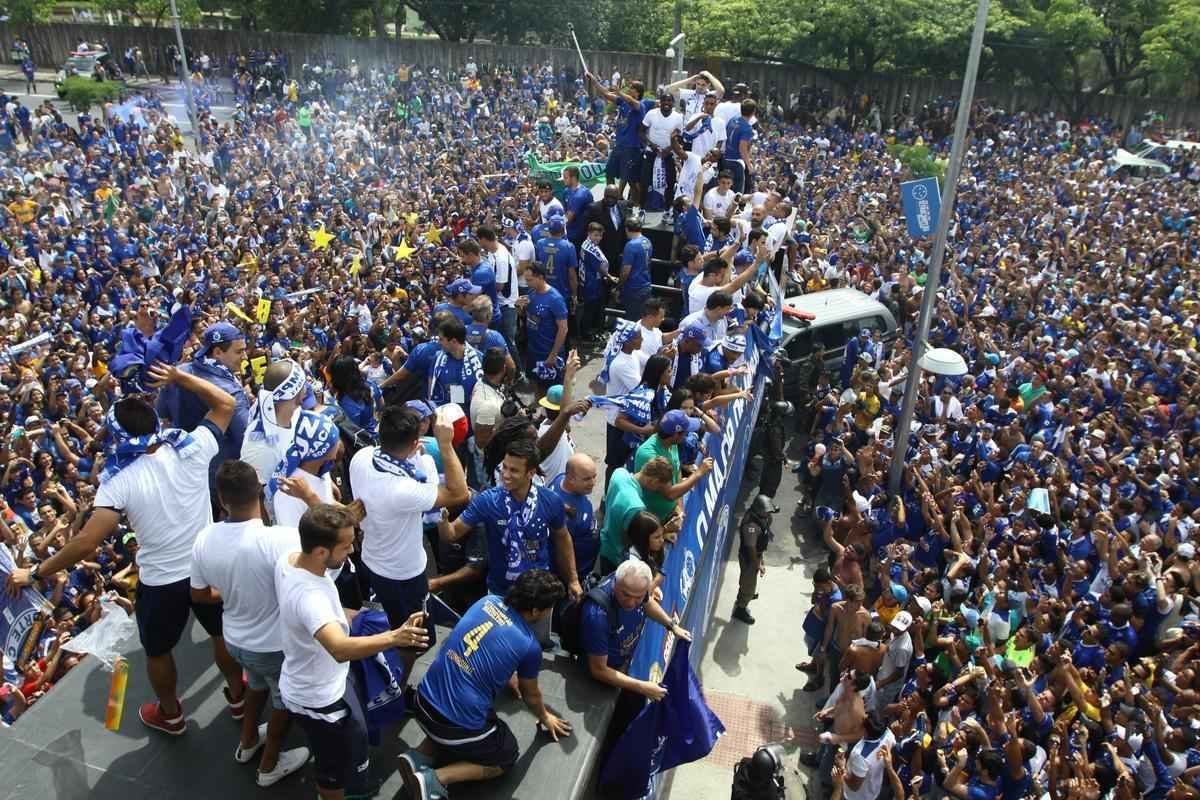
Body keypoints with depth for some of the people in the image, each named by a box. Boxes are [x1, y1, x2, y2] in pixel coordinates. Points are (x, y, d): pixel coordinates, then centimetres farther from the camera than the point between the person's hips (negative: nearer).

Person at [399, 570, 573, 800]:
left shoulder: (488, 600, 1)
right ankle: (436, 778, 1)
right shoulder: (529, 646, -13)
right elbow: (531, 696, 8)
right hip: (458, 726, -6)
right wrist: (545, 718, 30)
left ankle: (420, 757, 11)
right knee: (508, 757, 20)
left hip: (423, 702, 6)